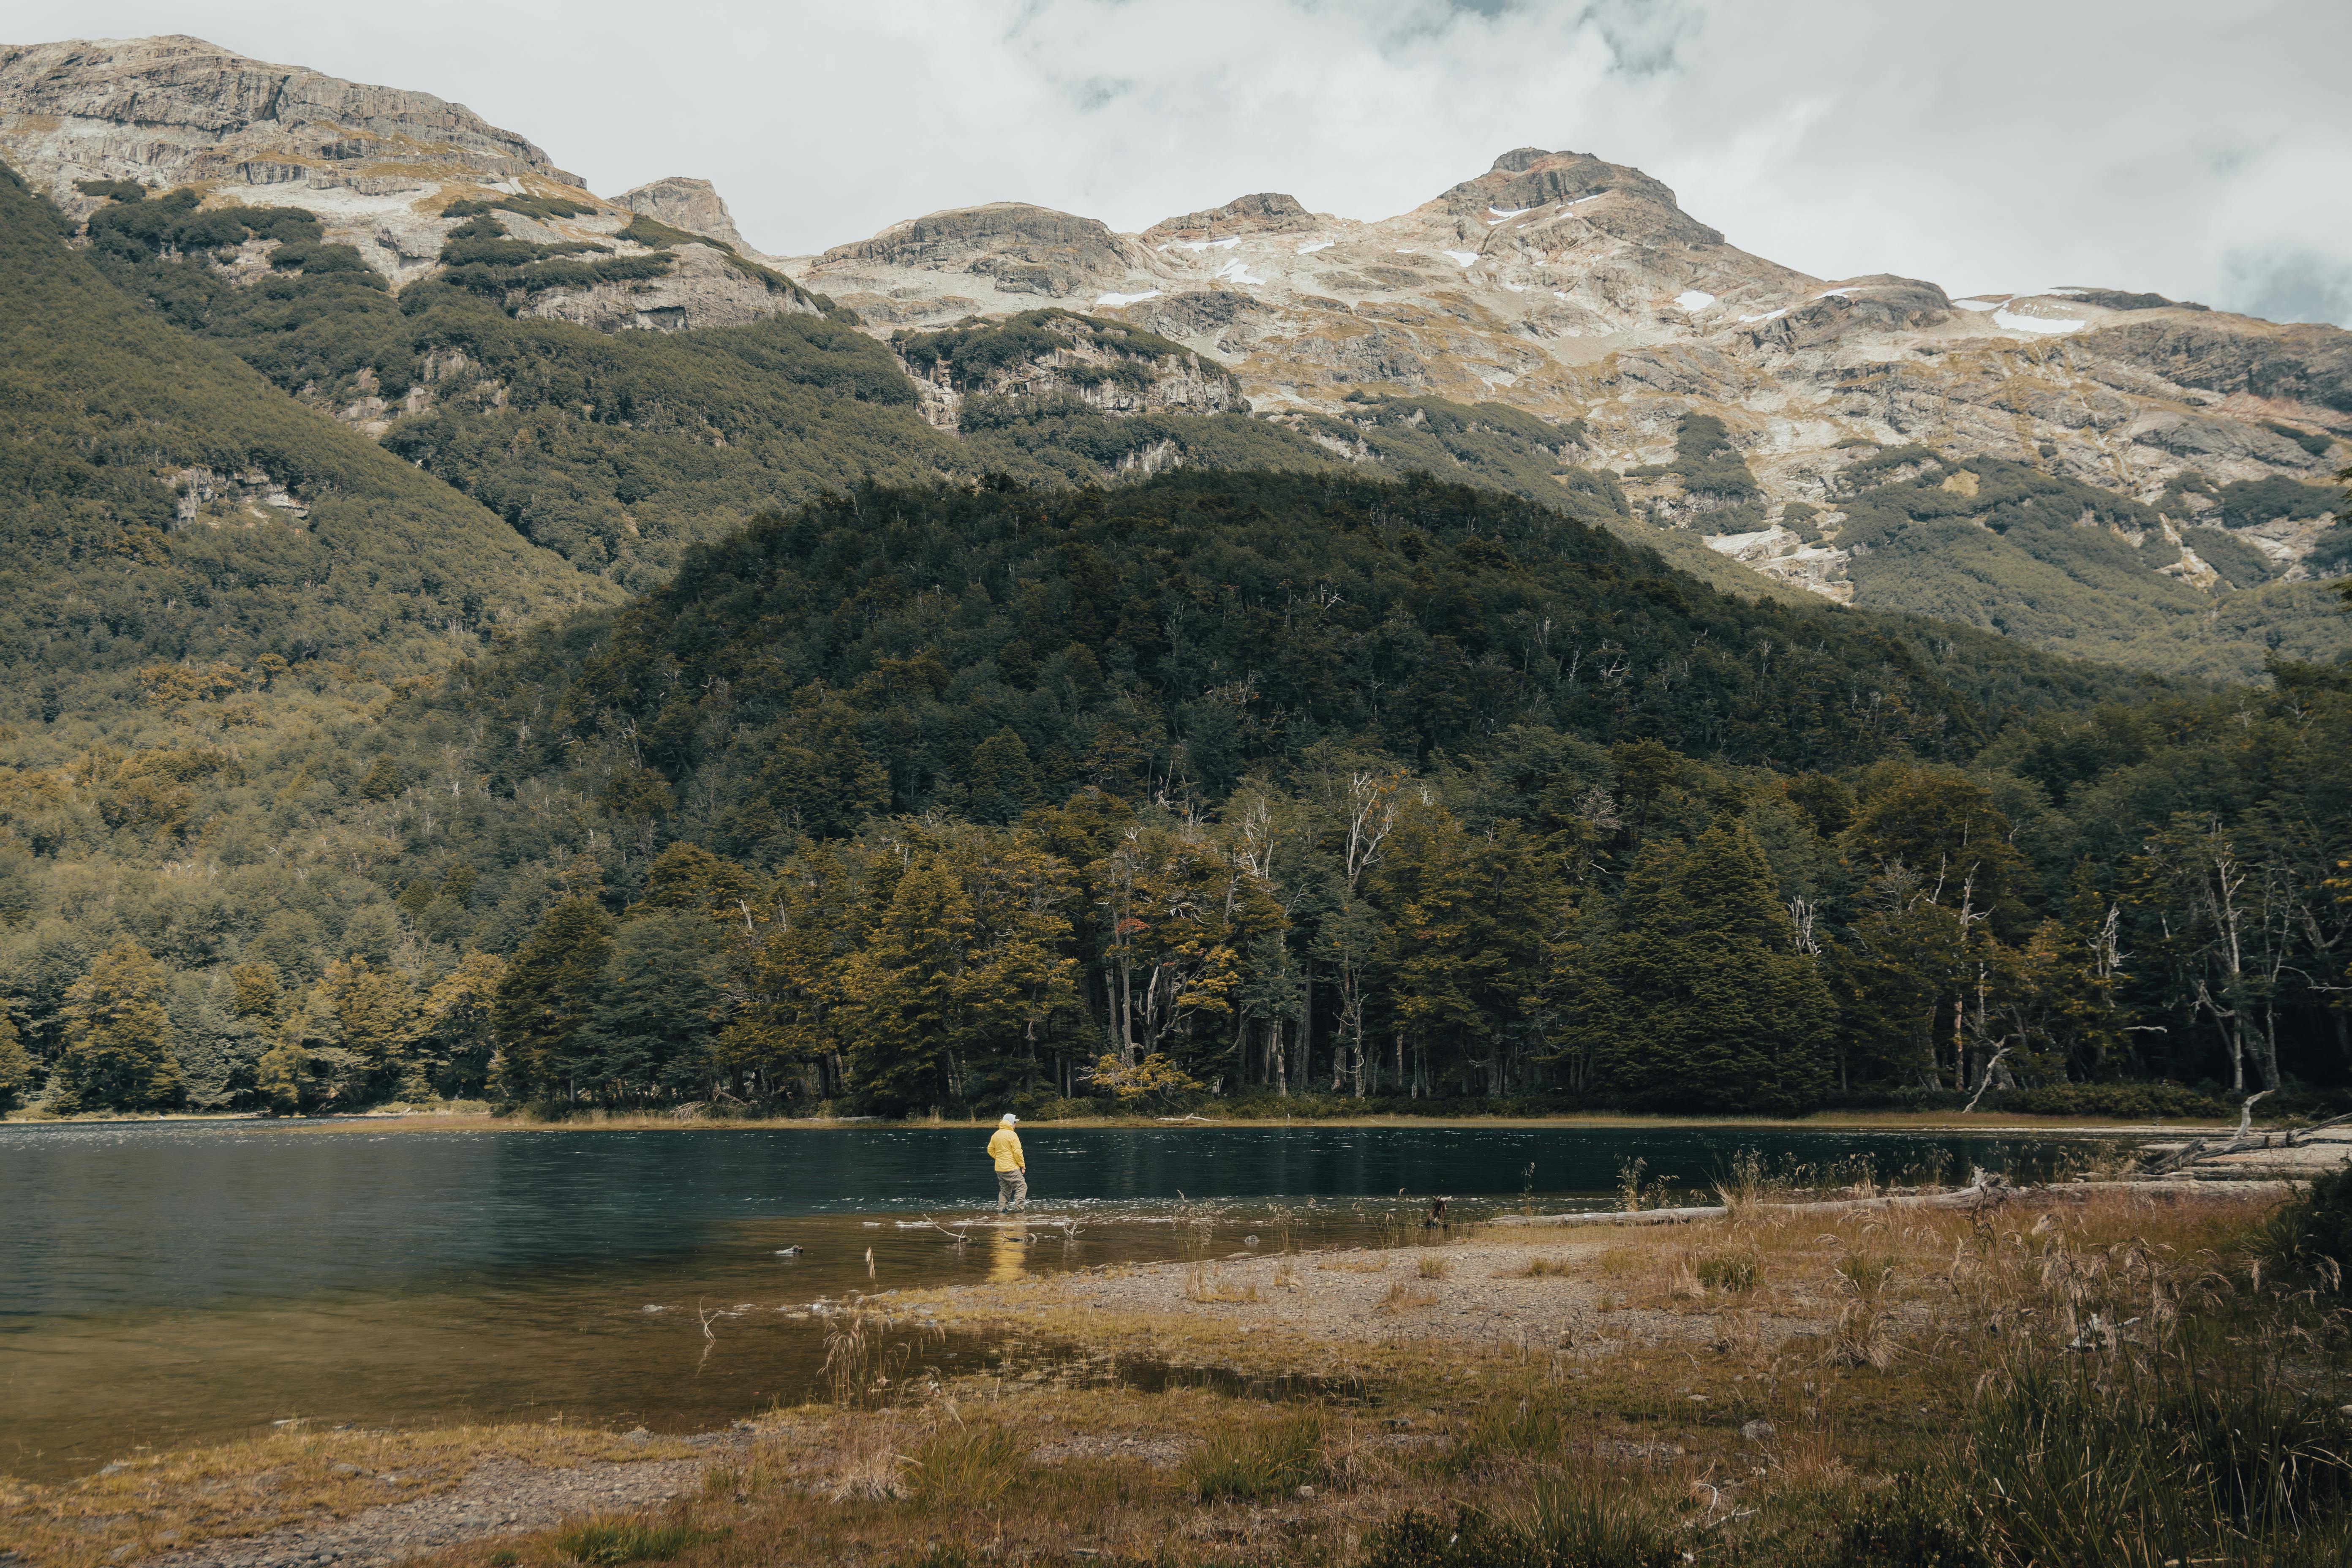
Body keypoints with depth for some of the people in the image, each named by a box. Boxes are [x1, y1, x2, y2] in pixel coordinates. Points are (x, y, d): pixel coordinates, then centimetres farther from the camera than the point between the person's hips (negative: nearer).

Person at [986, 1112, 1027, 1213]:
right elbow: (1017, 1152, -13)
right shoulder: (1012, 1135, -12)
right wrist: (1023, 1166, -5)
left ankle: (1001, 1209, 11)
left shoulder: (995, 1135, 9)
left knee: (1004, 1190, 16)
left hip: (999, 1168, 7)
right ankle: (1019, 1208, -11)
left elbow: (991, 1150, 15)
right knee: (1021, 1187, -2)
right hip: (1012, 1168, -7)